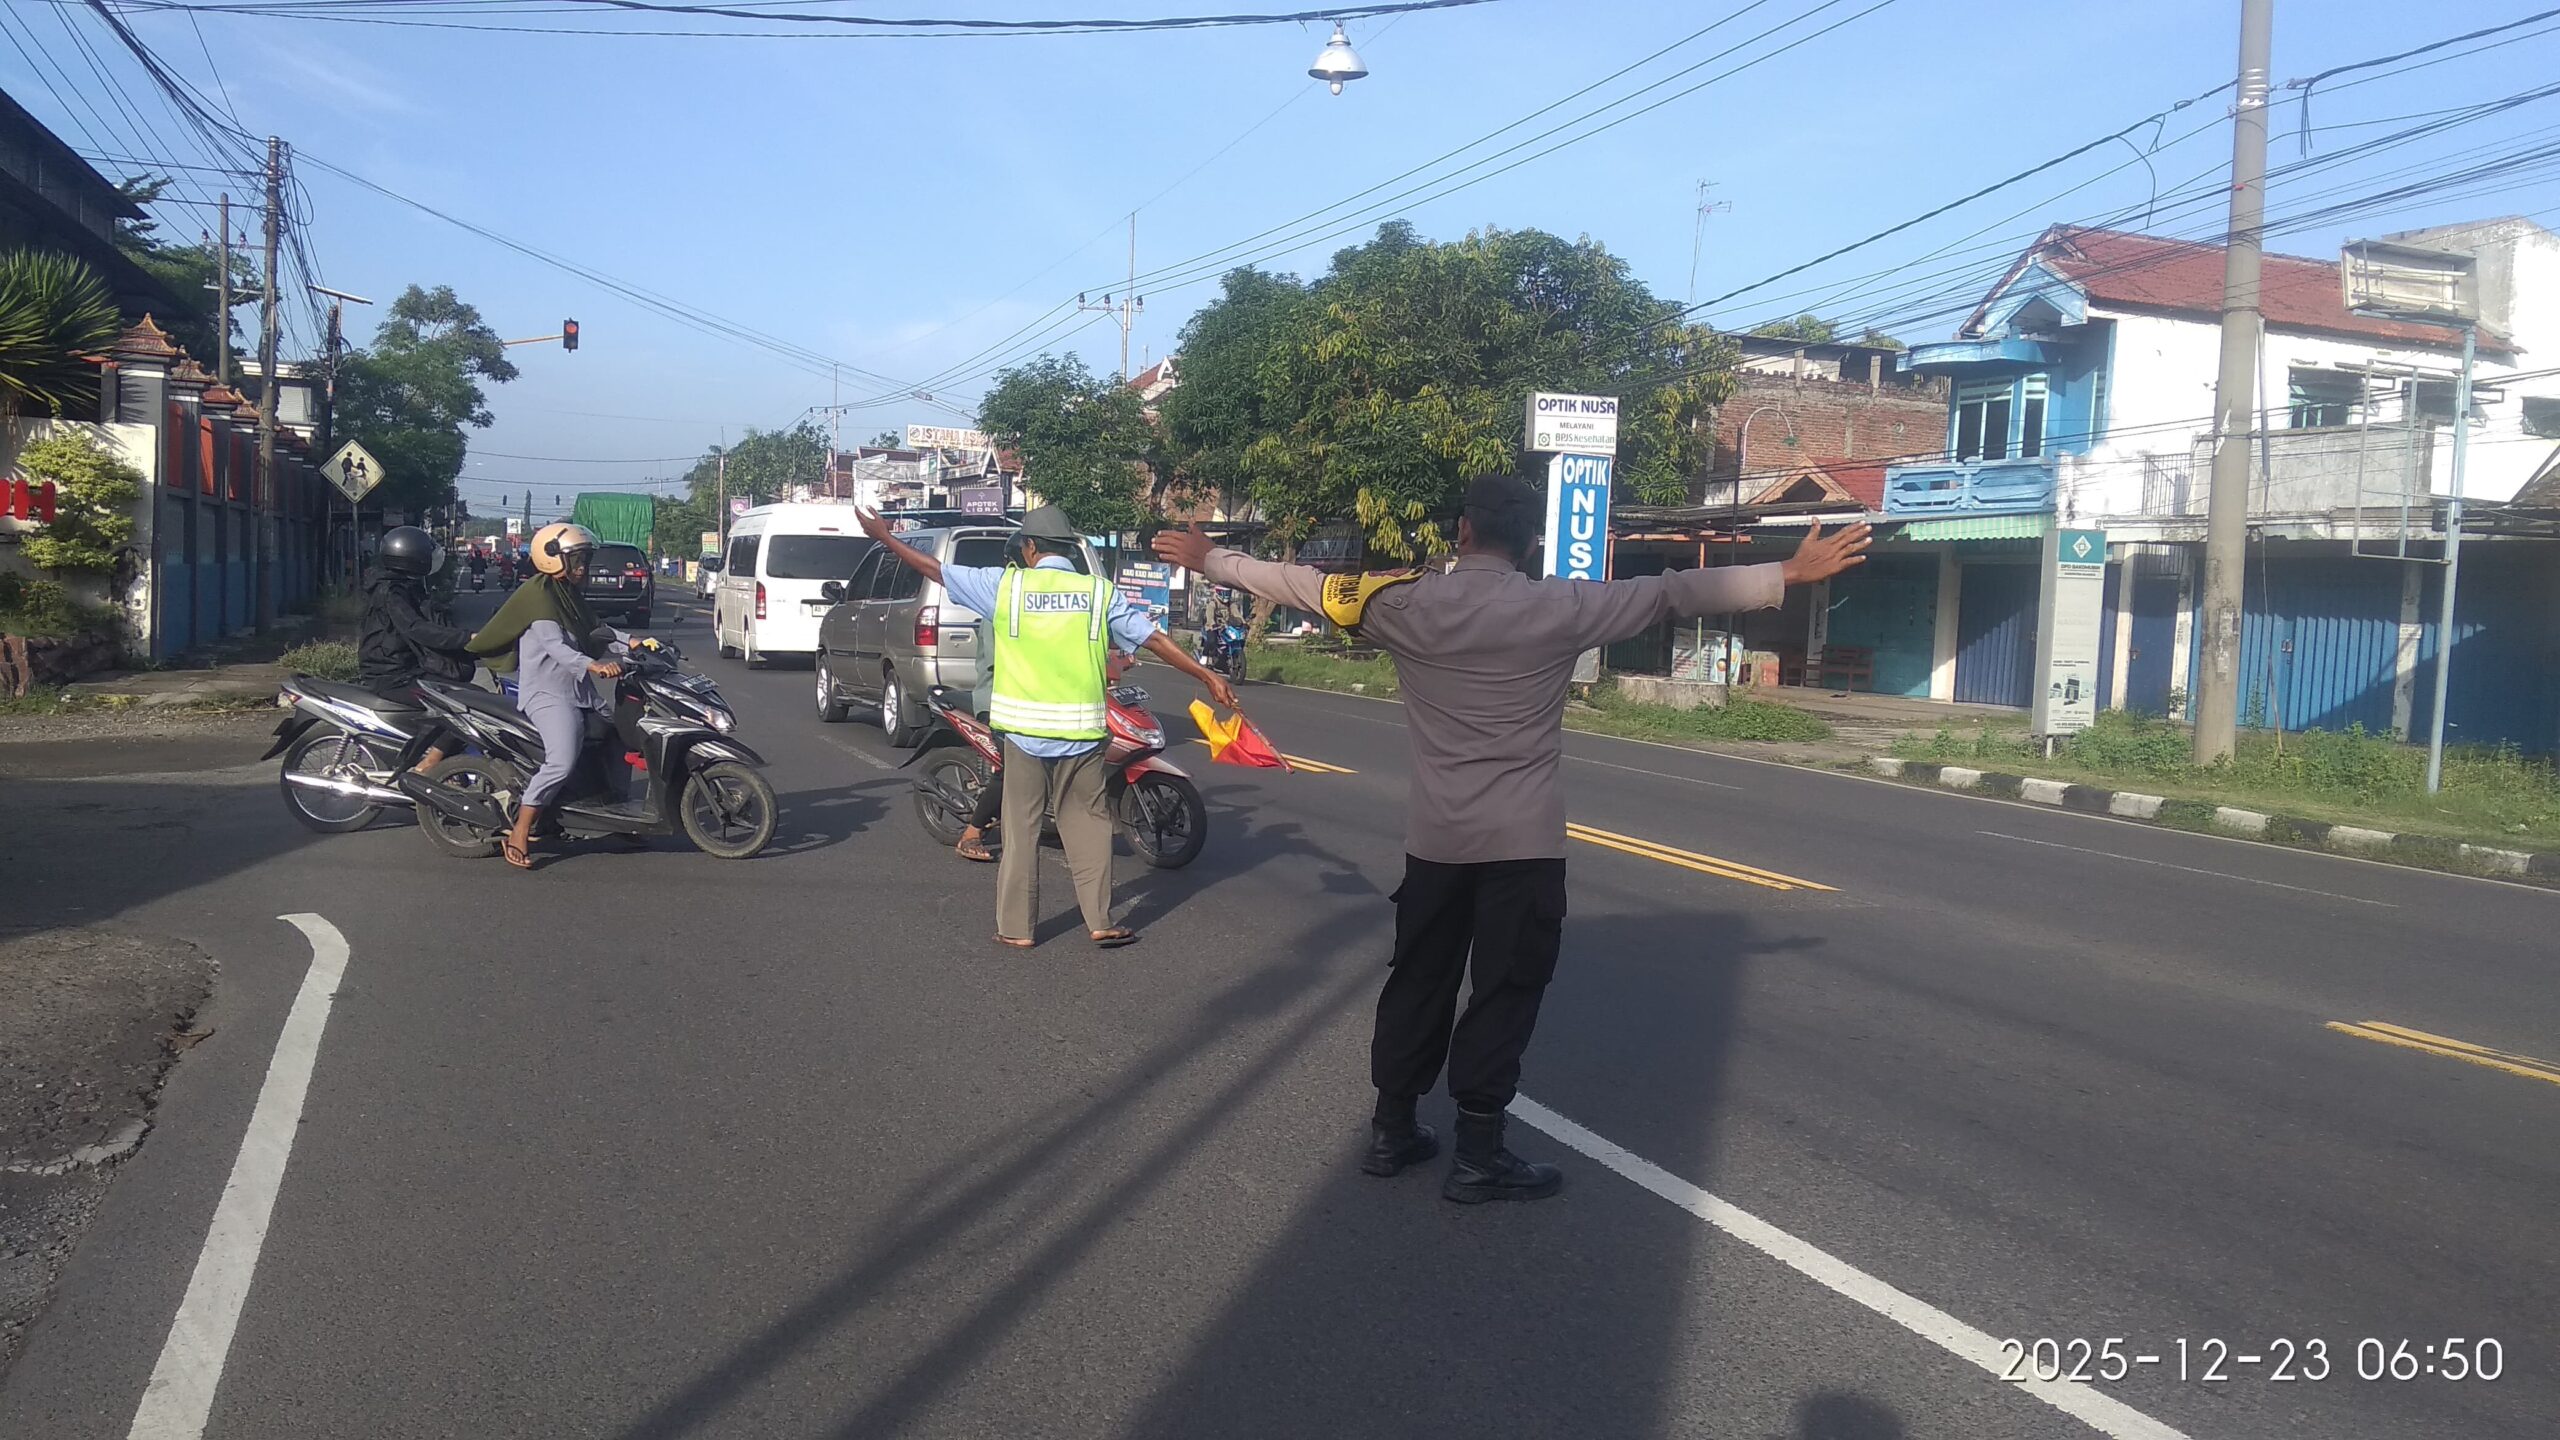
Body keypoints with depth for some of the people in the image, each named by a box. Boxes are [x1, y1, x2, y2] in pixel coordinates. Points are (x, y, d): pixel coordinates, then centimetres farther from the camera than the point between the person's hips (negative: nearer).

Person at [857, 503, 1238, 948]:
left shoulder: (1005, 585, 0)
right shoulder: (1100, 591, 2)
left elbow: (933, 569, 9)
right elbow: (1155, 638, 2)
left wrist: (884, 536, 23)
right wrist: (1208, 678, 9)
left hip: (1024, 728, -1)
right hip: (1082, 730, 1)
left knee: (1021, 828, 8)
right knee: (1086, 826, 9)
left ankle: (1015, 927, 13)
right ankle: (1100, 922, 9)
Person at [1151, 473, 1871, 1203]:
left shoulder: (1406, 602, -1)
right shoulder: (1563, 607, -7)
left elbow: (1302, 584, 9)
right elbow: (1674, 592, -3)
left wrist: (1208, 560, 23)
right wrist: (1792, 572, 3)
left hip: (1434, 836, 3)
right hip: (1523, 840, -3)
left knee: (1419, 979, 15)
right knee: (1506, 989, 5)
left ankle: (1392, 1130, 25)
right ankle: (1478, 1155, 9)